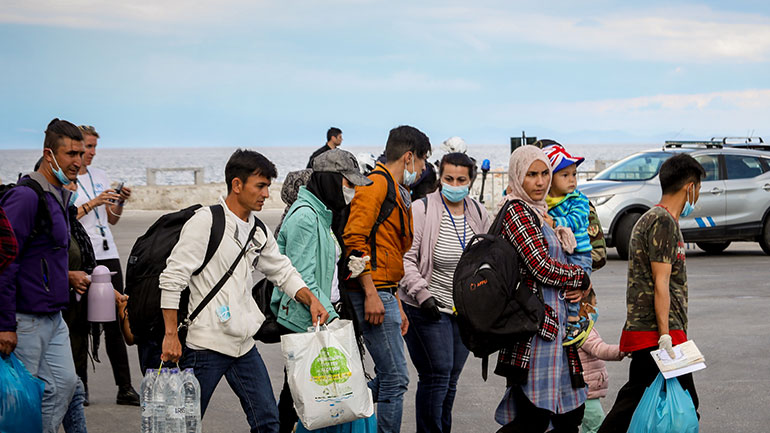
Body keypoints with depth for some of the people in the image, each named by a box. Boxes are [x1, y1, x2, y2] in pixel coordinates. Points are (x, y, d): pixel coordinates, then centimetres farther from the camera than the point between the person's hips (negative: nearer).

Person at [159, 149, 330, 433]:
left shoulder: (258, 232, 12)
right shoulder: (205, 222, -10)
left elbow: (282, 271, 23)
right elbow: (173, 278, -11)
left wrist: (310, 299, 4)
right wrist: (171, 335, -15)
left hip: (244, 345, 7)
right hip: (205, 345, -7)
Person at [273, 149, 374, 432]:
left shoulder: (322, 215, 16)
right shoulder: (304, 216, -15)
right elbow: (302, 279, -21)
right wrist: (331, 317, -23)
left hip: (318, 320, 9)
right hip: (302, 323, -9)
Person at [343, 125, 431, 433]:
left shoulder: (398, 193, 23)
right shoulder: (377, 183, -9)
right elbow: (354, 238, -19)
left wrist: (397, 306, 25)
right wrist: (371, 294, -22)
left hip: (384, 294, 10)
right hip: (372, 292, -10)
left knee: (390, 378, 12)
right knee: (395, 378, -8)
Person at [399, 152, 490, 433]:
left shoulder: (479, 215, 7)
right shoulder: (421, 210, -10)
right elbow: (405, 259, -12)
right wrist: (422, 294, -20)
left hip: (465, 310, 5)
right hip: (427, 308, -5)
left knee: (451, 379, 10)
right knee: (436, 376, -8)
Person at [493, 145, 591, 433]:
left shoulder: (539, 212, 19)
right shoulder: (516, 210, -10)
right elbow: (541, 266, -18)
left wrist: (578, 287, 2)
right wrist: (582, 280, -2)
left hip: (557, 323, 10)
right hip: (534, 325, -10)